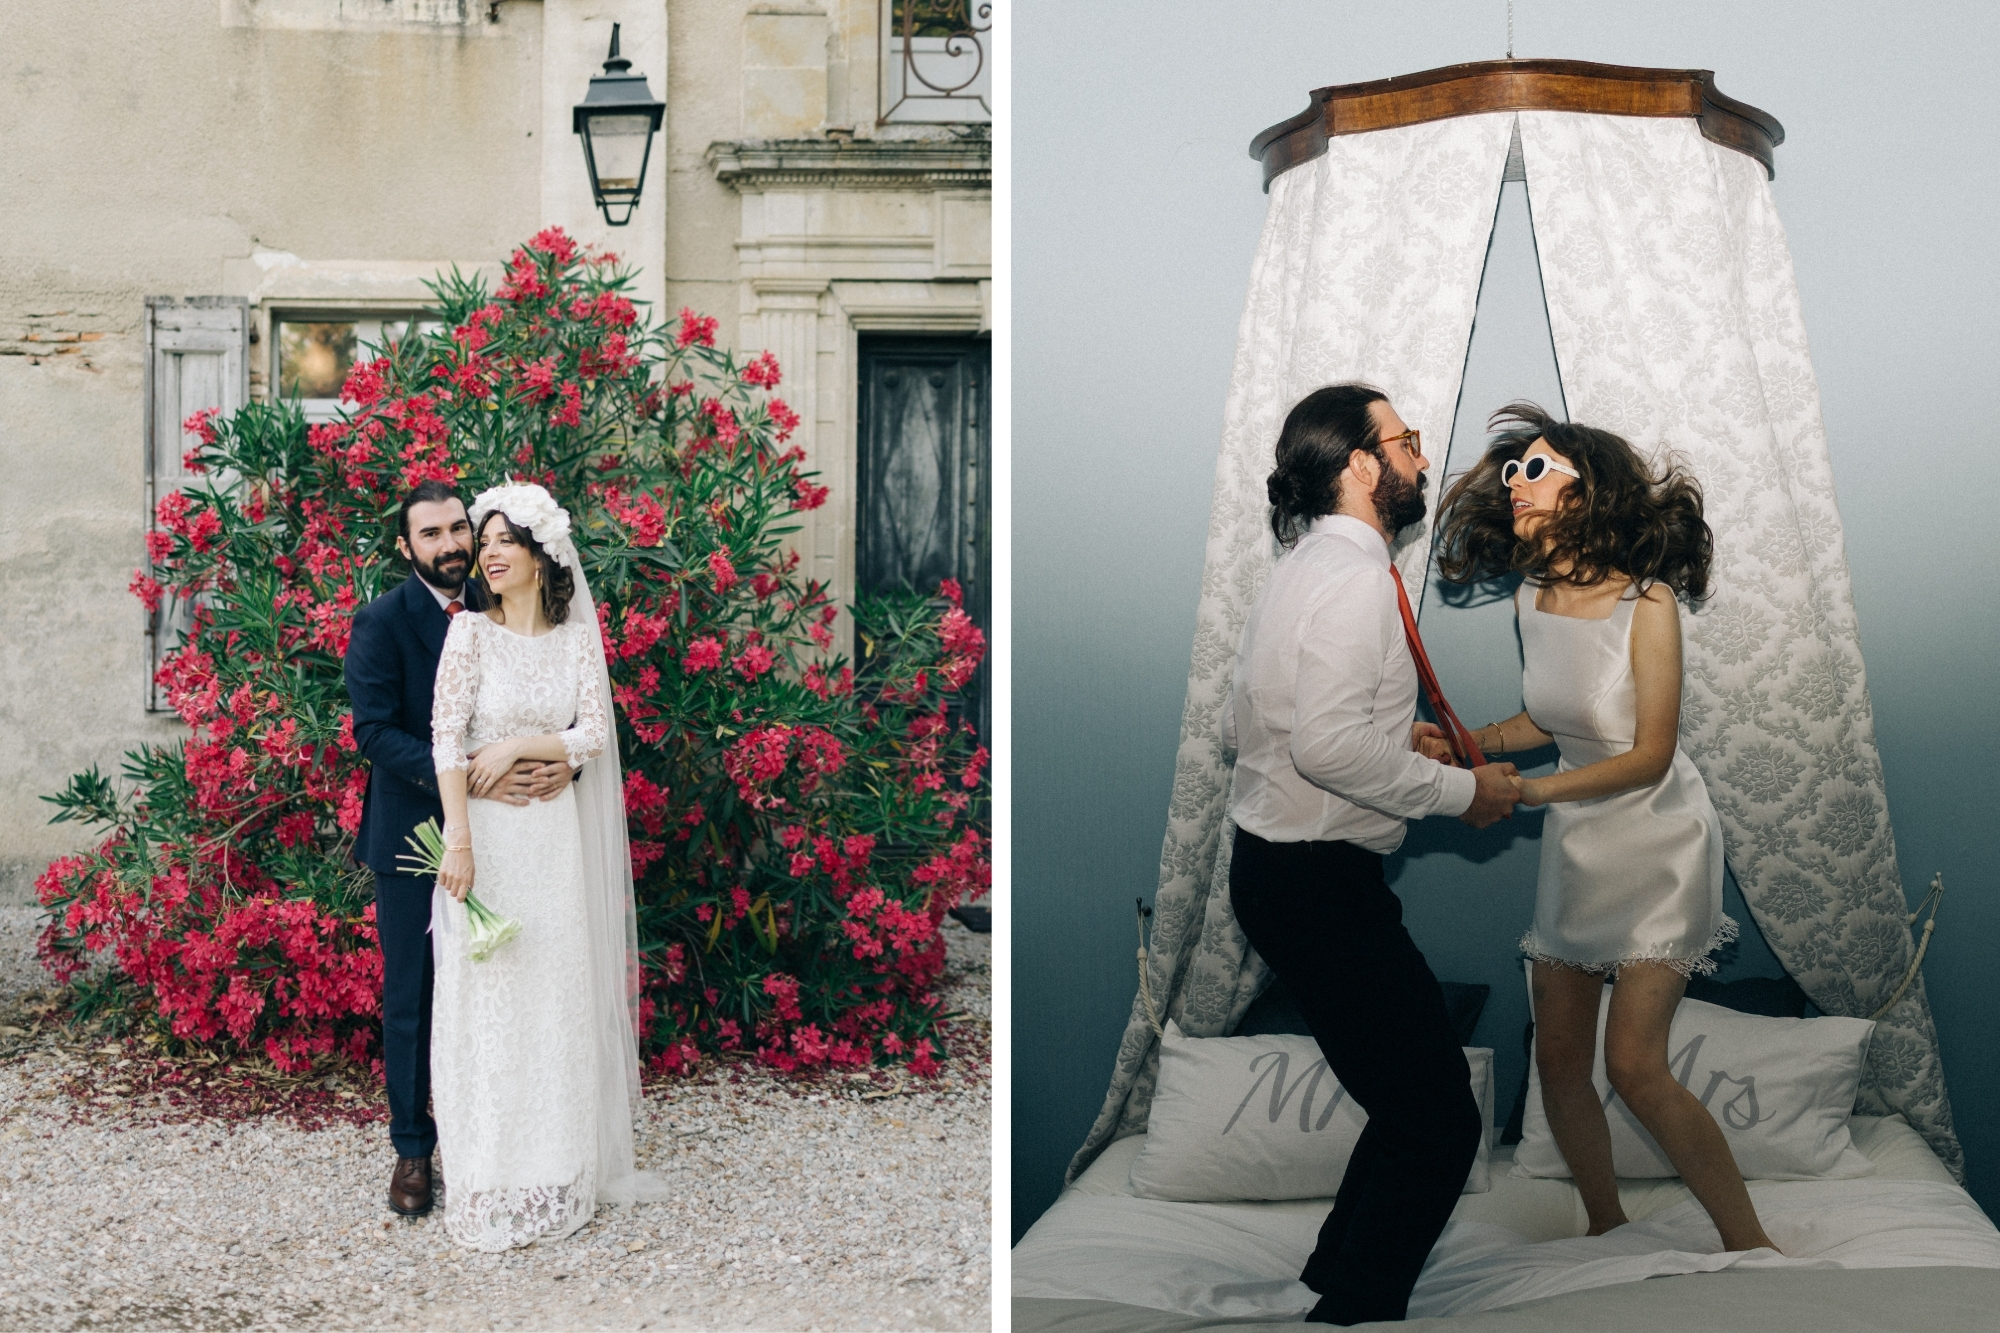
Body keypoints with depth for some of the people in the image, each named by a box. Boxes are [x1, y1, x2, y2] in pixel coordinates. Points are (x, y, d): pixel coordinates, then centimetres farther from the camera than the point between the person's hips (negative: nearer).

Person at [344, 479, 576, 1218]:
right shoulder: (381, 622, -7)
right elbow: (374, 731, -16)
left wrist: (567, 760, -18)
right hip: (414, 834, -3)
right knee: (409, 997, 5)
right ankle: (412, 1148, 16)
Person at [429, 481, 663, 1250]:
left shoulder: (577, 638, 6)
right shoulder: (470, 634, -3)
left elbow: (594, 732, 1)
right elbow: (446, 738, -12)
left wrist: (519, 747, -13)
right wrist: (459, 839, -20)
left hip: (557, 840, 3)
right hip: (488, 835, -3)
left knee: (559, 997, 8)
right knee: (487, 997, -1)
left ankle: (560, 1174, 19)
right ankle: (490, 1186, 6)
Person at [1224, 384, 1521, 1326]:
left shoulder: (1300, 570, 17)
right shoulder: (1355, 578, -16)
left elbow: (1239, 728, 22)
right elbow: (1328, 747, -28)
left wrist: (1394, 734, 21)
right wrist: (1460, 789, -16)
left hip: (1277, 866, 11)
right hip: (1319, 884, -11)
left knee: (1414, 1099, 19)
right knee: (1438, 1122, -8)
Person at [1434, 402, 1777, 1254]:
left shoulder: (1645, 602, -20)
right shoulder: (1531, 599, -2)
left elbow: (1650, 755, -20)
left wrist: (1522, 791, -22)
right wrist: (1469, 745, -2)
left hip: (1658, 842, -6)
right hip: (1575, 843, 6)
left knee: (1633, 1064, -13)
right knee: (1558, 1057, 5)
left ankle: (1750, 1245, 2)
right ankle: (1608, 1230, 25)